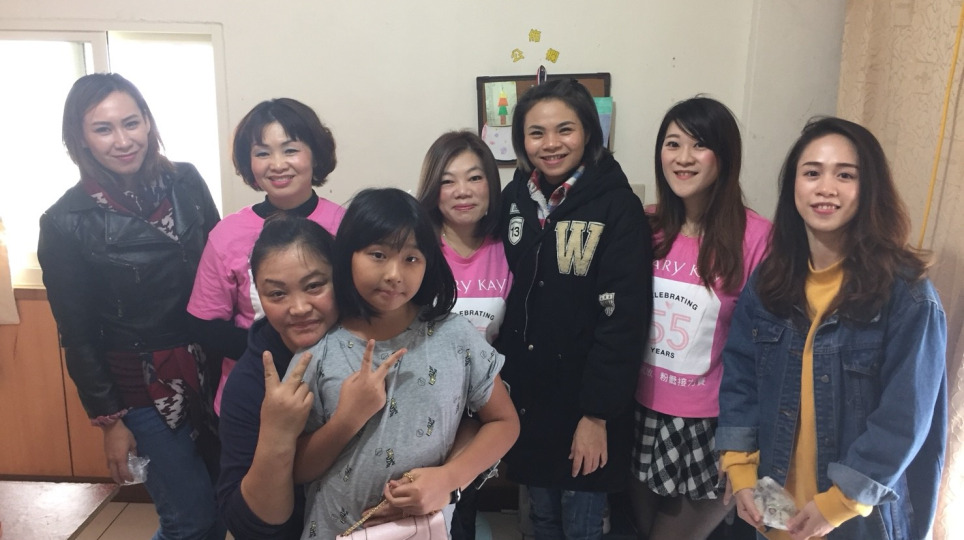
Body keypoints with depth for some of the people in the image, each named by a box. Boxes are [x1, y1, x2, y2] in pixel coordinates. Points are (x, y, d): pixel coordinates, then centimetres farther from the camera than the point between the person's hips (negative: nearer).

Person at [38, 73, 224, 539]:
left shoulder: (186, 183, -2)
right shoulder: (66, 222, -10)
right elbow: (78, 335, -5)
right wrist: (109, 420, -3)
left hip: (213, 368, 4)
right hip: (144, 389, -3)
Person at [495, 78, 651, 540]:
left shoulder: (618, 208, -14)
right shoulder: (514, 199, 1)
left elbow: (623, 317, -16)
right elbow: (502, 297, 5)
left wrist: (597, 413, -16)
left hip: (584, 402, -4)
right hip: (526, 395, 4)